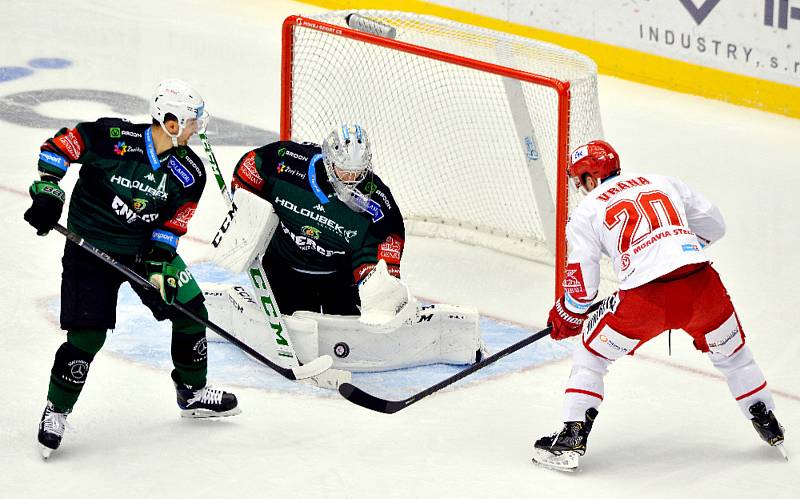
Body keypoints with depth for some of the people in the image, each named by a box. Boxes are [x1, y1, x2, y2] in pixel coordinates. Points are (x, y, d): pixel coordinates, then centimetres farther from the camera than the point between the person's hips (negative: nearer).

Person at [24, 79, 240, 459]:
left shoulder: (189, 173, -8)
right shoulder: (112, 138, -22)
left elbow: (172, 225, -4)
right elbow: (58, 147, -12)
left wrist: (158, 264, -15)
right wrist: (47, 193, -19)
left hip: (147, 247, 5)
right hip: (91, 250, -5)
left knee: (190, 312, 4)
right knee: (88, 335, -12)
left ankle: (192, 393, 27)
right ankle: (56, 411, 7)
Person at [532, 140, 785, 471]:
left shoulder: (586, 212, 13)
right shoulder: (664, 183, 23)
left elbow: (582, 286, 11)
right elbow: (713, 226, 25)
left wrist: (565, 319, 29)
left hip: (646, 299, -3)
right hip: (702, 285, 3)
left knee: (591, 353, 19)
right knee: (730, 350, 29)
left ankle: (573, 438, 12)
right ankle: (769, 427, 38)